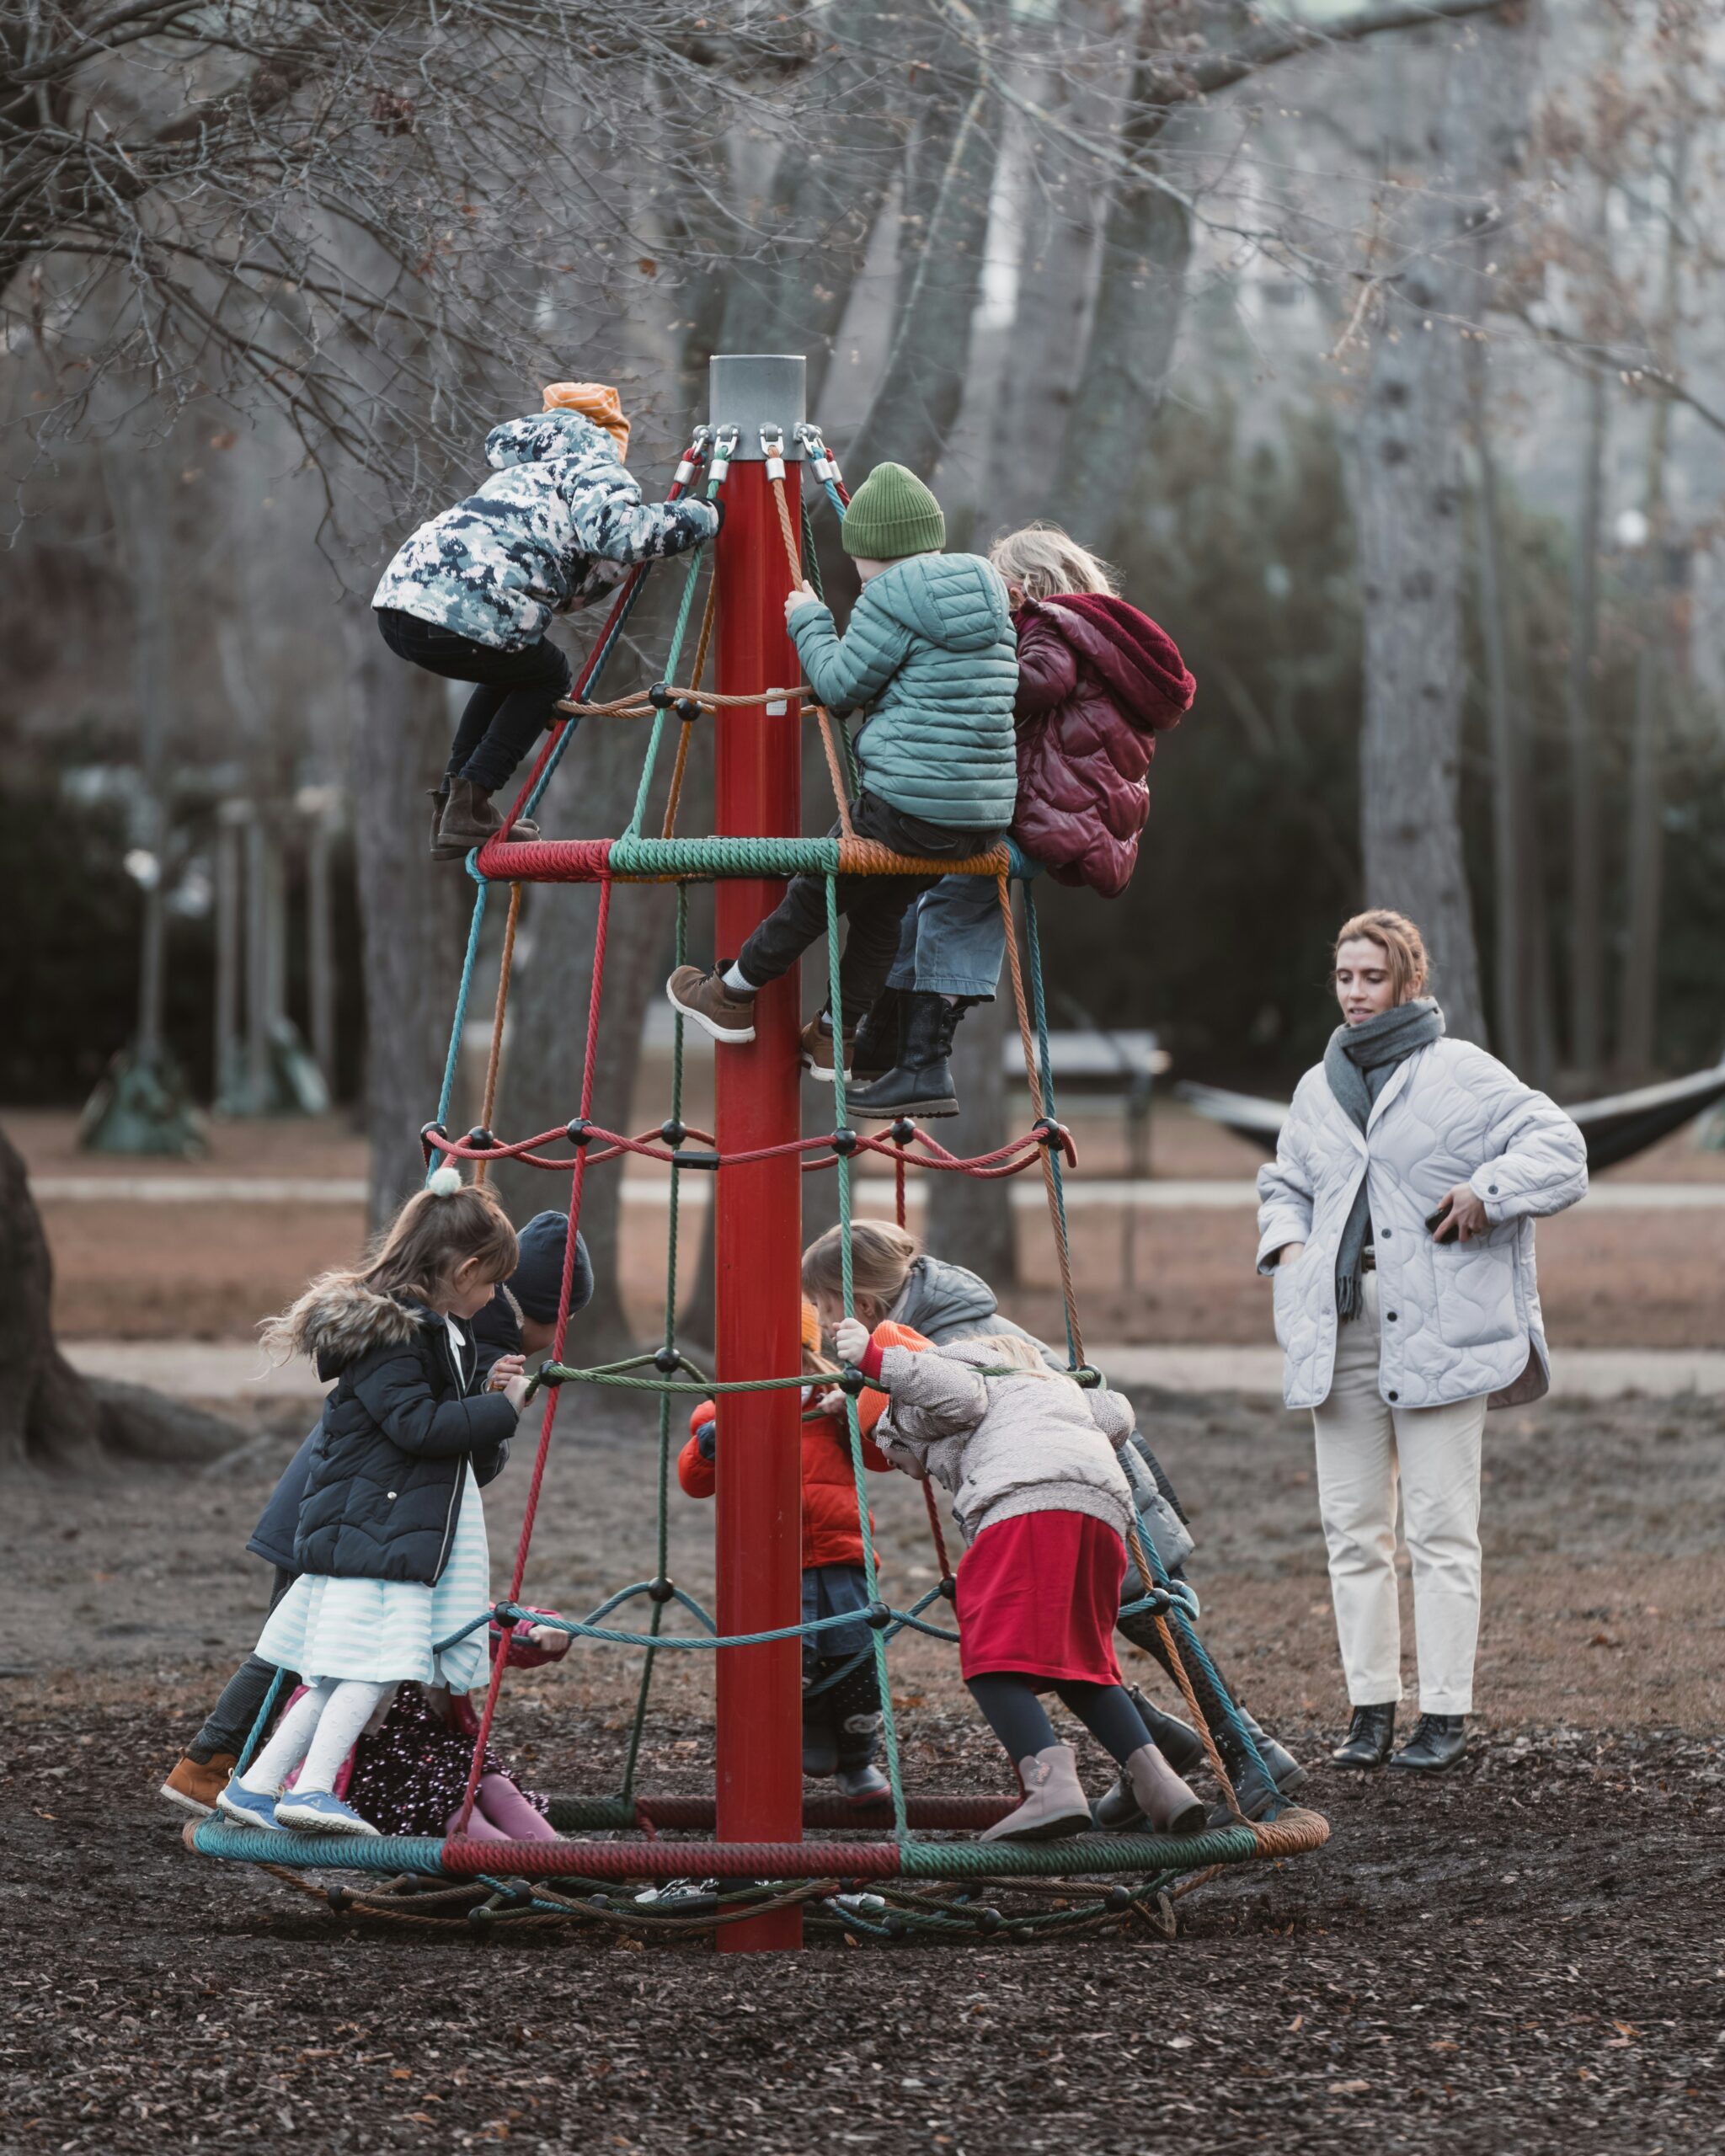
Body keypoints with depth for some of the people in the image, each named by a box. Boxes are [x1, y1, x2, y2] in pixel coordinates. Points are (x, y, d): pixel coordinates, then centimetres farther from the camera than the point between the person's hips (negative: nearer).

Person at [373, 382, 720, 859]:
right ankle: (469, 808, 6)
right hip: (455, 616, -9)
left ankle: (455, 806, 26)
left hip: (398, 592, 9)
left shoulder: (531, 475, 37)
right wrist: (703, 516, -3)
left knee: (511, 671, 34)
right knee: (546, 674, 20)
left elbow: (565, 590, 36)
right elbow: (616, 530, -14)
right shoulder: (594, 468, 9)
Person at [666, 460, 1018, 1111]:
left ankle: (731, 998, 29)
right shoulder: (990, 599, 13)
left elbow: (841, 685, -7)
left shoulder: (893, 598, -11)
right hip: (984, 814, 7)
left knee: (817, 892, 13)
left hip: (906, 806, -7)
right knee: (880, 908, 25)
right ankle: (833, 1037, 35)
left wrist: (809, 621, 8)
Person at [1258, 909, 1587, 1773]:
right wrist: (1286, 1243, 12)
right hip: (1340, 1331, 5)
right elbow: (1284, 1183, 31)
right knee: (1352, 1525, 4)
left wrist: (1487, 1191, -16)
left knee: (1439, 1527, -5)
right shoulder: (1319, 1087, 16)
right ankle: (1371, 1707, 10)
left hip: (1439, 1331, -5)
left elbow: (1558, 1149, -4)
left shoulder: (1461, 1072, -1)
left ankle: (1445, 1712, -1)